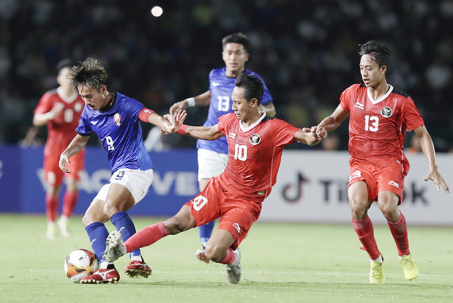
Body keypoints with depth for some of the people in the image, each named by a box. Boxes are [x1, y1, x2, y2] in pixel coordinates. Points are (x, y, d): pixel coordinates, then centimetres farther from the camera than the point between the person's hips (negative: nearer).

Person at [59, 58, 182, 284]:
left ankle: (137, 260, -40)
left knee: (112, 206, -32)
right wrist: (67, 153, 6)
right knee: (90, 219, 6)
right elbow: (81, 138, 26)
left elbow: (149, 115, -29)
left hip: (135, 168, -10)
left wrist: (166, 126, -52)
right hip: (119, 174, 10)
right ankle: (107, 268, -6)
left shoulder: (124, 105, -12)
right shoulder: (89, 112, 10)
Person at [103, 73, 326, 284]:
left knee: (213, 253, -19)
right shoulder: (230, 121, 3)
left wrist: (312, 137, -47)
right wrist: (181, 128, 30)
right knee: (178, 222, -12)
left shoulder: (274, 129, -16)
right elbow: (211, 133, 24)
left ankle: (232, 258, 16)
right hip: (220, 187, 5)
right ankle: (123, 248, -15)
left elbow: (304, 137, -23)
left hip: (245, 202, -5)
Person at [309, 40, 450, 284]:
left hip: (390, 162, -2)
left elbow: (422, 134, 4)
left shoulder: (401, 101, -1)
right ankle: (375, 260, -6)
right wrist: (320, 128, 1)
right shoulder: (353, 93, 8)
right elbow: (335, 118, 24)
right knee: (357, 206, -28)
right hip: (360, 163, 2)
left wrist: (433, 168, -6)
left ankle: (405, 255, -2)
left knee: (387, 206, -30)